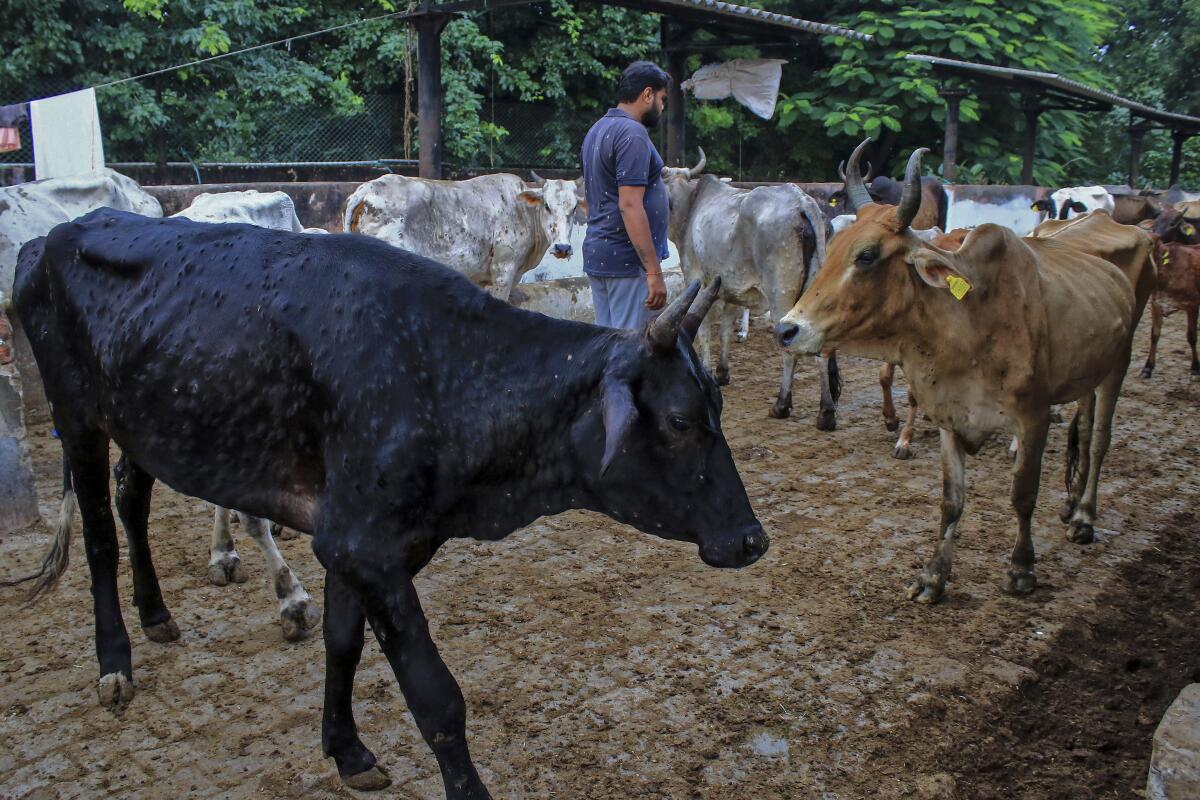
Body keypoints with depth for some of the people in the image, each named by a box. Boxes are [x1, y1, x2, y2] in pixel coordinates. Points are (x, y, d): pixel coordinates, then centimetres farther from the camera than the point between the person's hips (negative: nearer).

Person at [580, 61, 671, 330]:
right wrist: (654, 272, -23)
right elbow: (630, 206, -22)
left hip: (596, 255, 10)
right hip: (628, 260, -10)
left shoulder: (598, 129, 15)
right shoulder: (633, 133, -14)